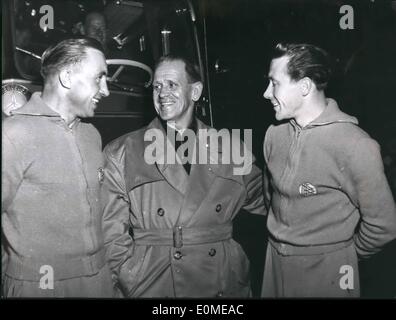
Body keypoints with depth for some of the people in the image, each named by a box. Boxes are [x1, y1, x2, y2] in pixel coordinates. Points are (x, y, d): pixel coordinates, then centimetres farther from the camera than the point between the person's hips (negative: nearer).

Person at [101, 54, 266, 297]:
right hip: (152, 287, -2)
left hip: (225, 286, 2)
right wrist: (133, 286, -10)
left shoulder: (230, 150, 3)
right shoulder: (121, 154, -2)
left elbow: (263, 201, 13)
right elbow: (113, 235, -2)